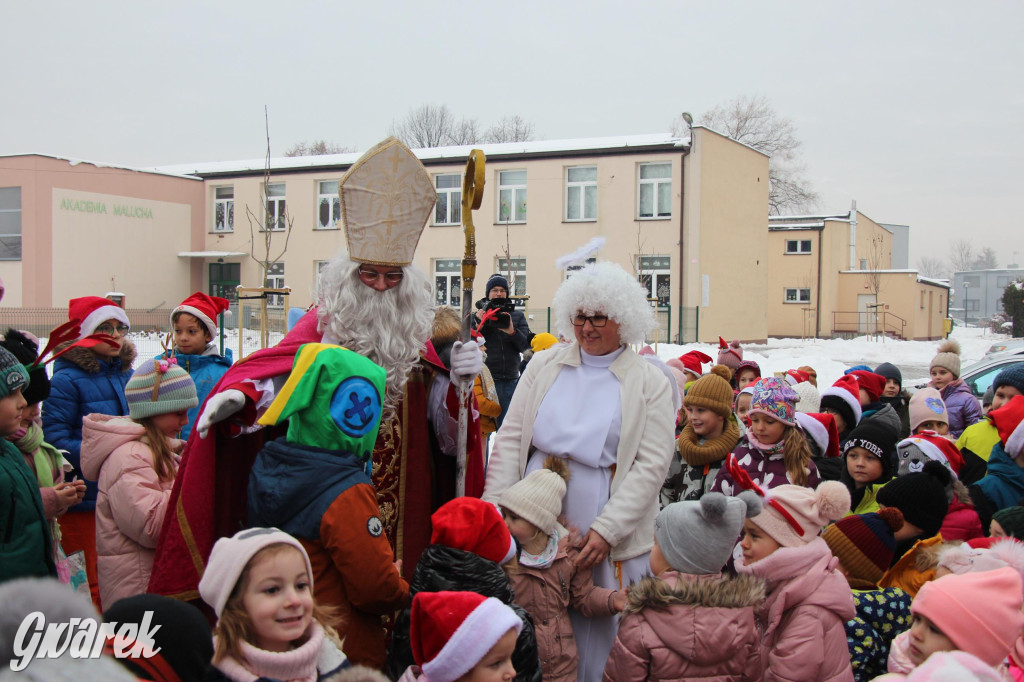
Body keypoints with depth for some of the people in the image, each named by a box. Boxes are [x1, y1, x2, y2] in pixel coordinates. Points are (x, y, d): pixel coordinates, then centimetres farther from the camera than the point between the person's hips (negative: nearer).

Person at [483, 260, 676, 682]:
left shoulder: (650, 383, 0)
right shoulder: (544, 366, 9)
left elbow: (651, 465, -7)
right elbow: (511, 439, 7)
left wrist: (606, 530, -14)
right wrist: (495, 509, -3)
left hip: (607, 540, -2)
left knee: (596, 634, 5)